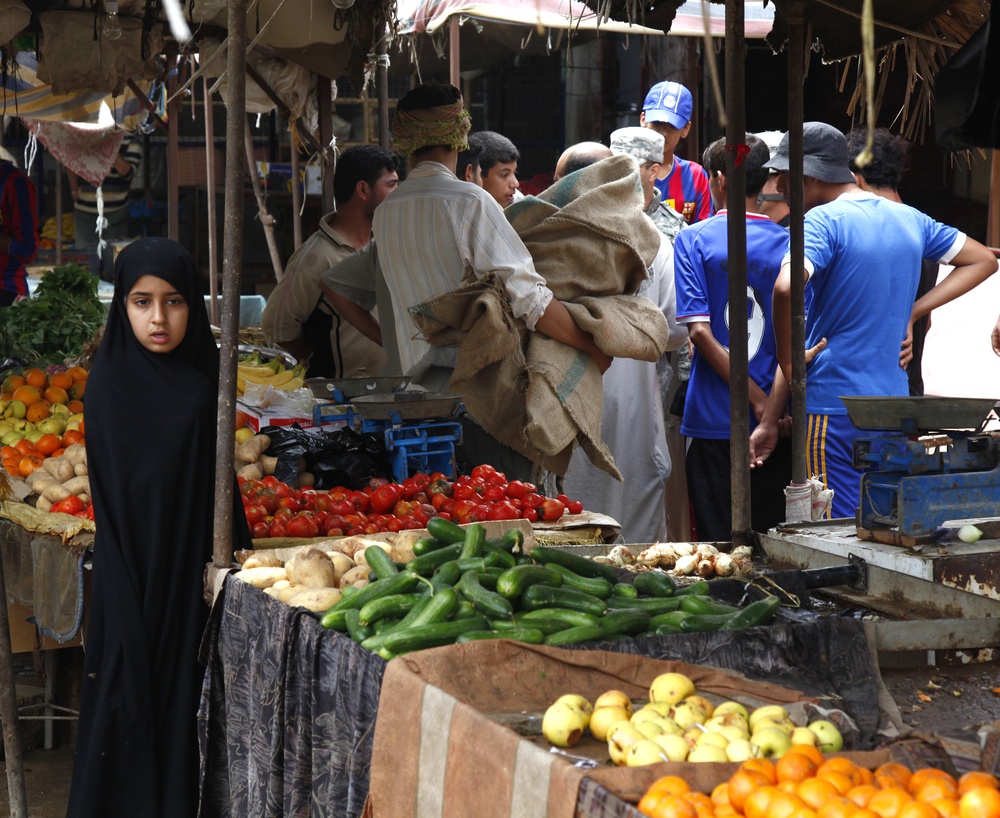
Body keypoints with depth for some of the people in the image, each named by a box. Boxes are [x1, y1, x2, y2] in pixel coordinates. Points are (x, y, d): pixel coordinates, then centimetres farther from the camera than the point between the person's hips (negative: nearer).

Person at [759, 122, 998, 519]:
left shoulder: (822, 221, -11)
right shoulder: (909, 219, 10)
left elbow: (786, 288, -30)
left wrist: (789, 366, -16)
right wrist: (911, 312, 14)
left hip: (832, 405, -7)